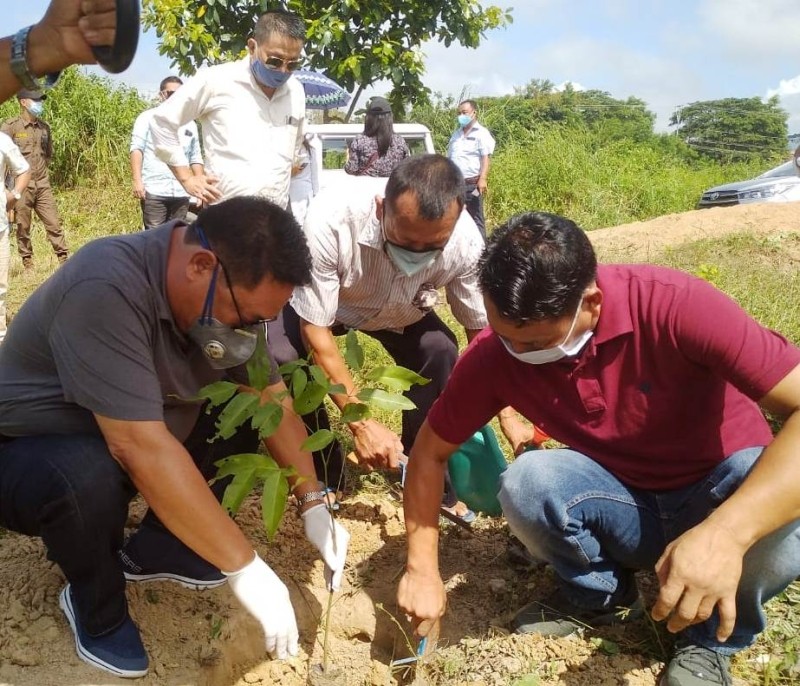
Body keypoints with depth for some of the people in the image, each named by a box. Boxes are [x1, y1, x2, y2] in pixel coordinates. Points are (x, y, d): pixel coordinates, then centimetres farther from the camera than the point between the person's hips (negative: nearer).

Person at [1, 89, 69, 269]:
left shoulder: (44, 127, 9)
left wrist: (39, 170, 14)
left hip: (43, 185, 4)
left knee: (54, 224, 2)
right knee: (22, 228, 4)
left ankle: (65, 260, 6)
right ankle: (28, 265, 12)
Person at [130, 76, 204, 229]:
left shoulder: (190, 124, 16)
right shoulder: (148, 117, 5)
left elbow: (195, 158, 17)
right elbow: (137, 148, -2)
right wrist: (137, 180, -14)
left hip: (181, 193, 4)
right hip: (154, 191, -4)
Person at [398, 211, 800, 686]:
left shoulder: (674, 305, -29)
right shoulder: (495, 354, -17)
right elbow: (432, 451, -5)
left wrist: (726, 532, -47)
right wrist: (422, 570, -11)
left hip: (723, 502, -2)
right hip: (623, 509, 2)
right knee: (526, 483, -28)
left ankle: (711, 640, -4)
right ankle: (600, 595, 4)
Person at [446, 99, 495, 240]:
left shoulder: (481, 133, -1)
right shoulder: (456, 134, 19)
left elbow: (485, 158, -10)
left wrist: (483, 179, -22)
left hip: (472, 184, -6)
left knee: (476, 219, -3)